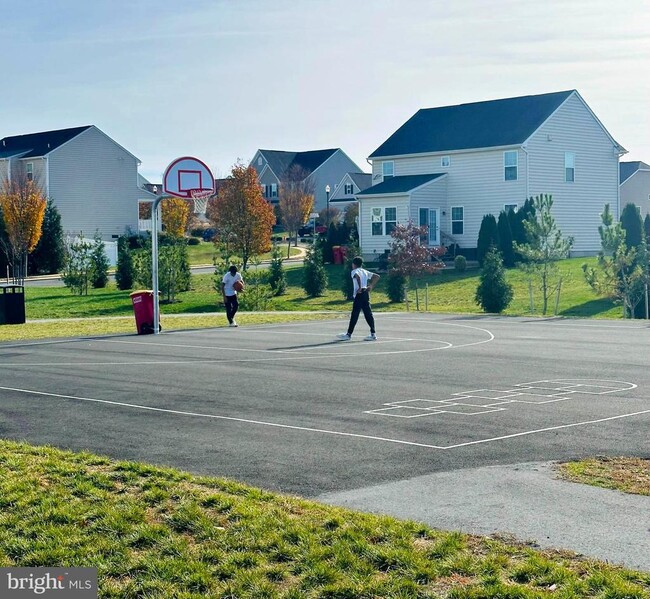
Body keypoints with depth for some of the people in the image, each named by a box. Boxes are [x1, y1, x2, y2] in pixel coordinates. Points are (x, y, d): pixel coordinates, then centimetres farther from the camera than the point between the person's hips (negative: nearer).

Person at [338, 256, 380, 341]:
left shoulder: (354, 271, -3)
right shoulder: (365, 271, 18)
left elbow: (358, 276, -26)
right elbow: (377, 276, 18)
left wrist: (360, 288, -20)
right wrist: (371, 286, 14)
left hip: (359, 294, -7)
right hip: (366, 293, 7)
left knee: (354, 315, -3)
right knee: (368, 314, 5)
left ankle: (349, 334, 1)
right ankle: (373, 334, 1)